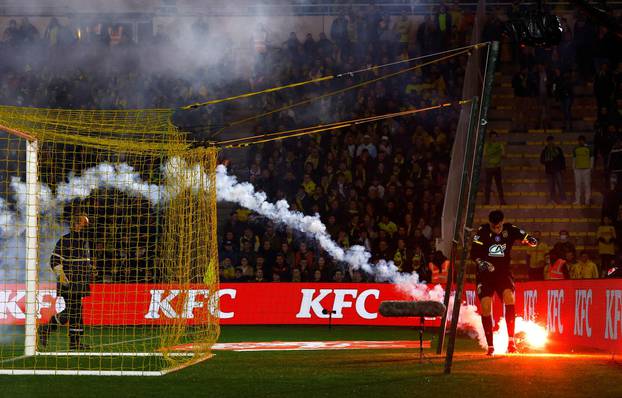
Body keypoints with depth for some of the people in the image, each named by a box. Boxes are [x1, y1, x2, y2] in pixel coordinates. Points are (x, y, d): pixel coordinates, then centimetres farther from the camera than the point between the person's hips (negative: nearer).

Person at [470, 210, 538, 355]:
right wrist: (481, 262, -32)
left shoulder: (510, 230, -4)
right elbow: (474, 252, -12)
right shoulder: (482, 232, -7)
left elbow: (533, 241, -6)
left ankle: (511, 341, -20)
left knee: (509, 297, -24)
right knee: (485, 306, -11)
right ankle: (490, 346, 1)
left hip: (503, 272, 0)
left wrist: (529, 240, -30)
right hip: (485, 274, 0)